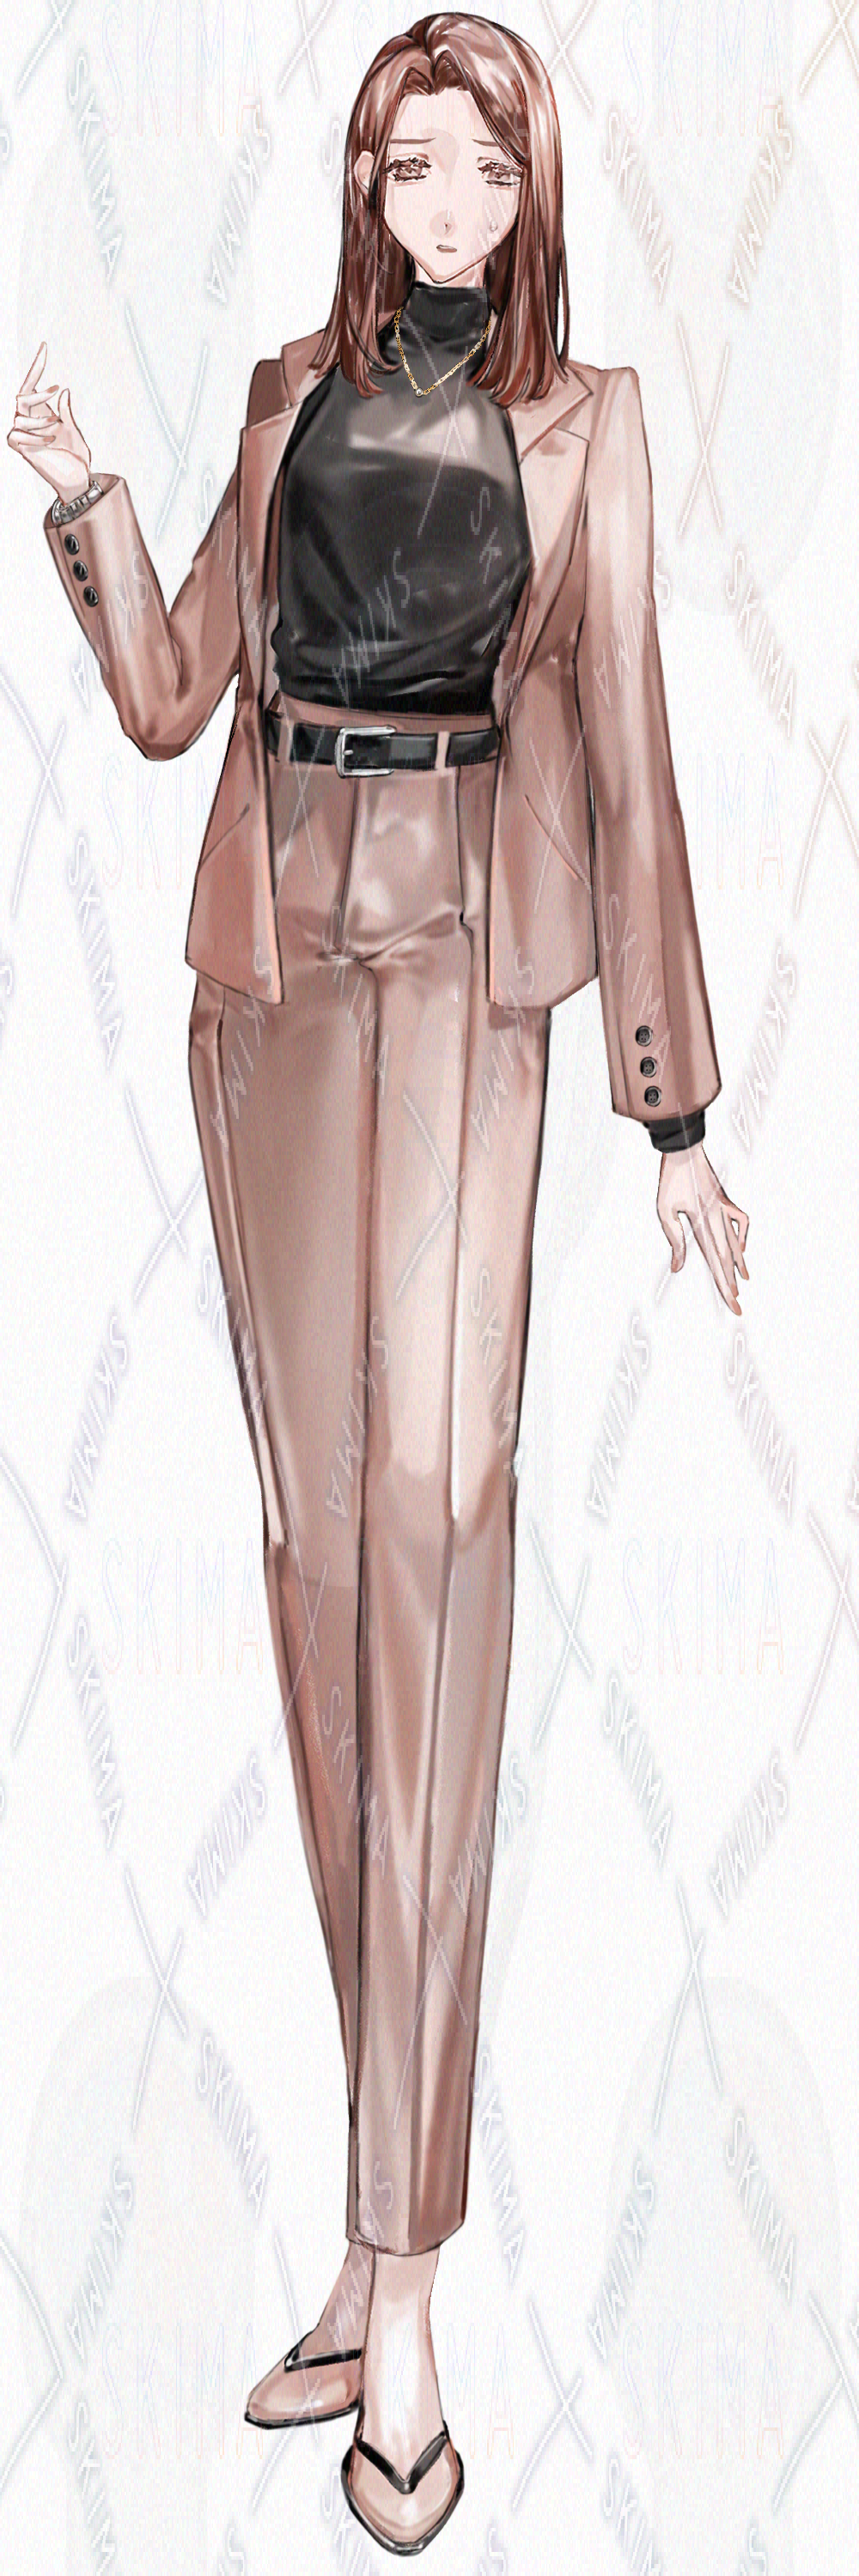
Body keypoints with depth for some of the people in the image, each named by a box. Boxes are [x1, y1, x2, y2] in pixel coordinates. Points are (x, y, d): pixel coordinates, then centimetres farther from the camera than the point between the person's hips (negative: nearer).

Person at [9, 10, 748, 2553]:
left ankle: (402, 2268, -15)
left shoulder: (582, 422, 7)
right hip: (270, 948, 4)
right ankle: (393, 2175, 16)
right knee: (312, 1520, 3)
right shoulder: (293, 390, 16)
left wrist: (674, 1111, 1)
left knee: (437, 1501, -16)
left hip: (464, 959, -4)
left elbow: (626, 757, 3)